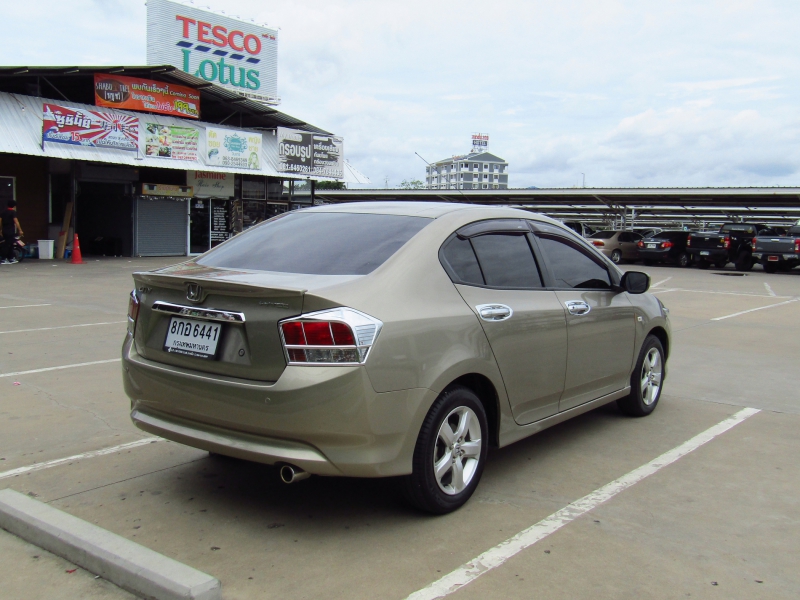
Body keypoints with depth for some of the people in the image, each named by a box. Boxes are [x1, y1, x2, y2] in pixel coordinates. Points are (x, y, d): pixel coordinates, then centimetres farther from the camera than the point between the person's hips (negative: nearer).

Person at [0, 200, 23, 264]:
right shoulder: (13, 212, -8)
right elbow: (16, 222, -14)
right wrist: (20, 230, -13)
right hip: (11, 231, -7)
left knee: (10, 244, 15)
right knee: (7, 245, -7)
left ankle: (11, 258, 20)